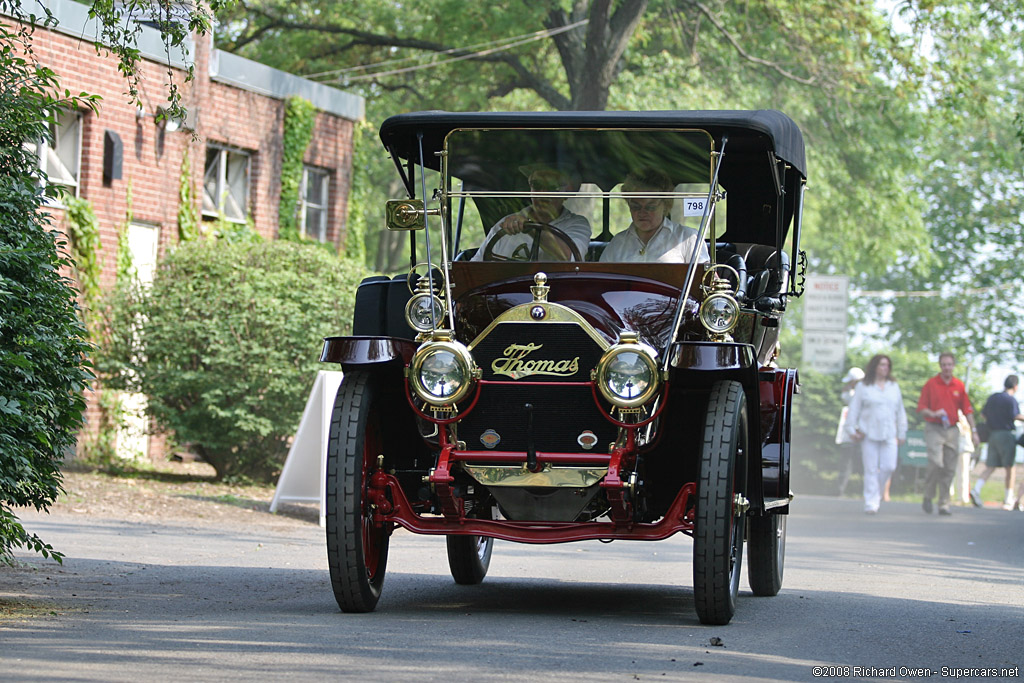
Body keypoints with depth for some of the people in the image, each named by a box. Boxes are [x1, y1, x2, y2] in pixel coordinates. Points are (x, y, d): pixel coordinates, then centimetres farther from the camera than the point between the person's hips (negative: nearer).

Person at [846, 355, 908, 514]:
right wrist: (851, 429, -3)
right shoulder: (863, 387, 4)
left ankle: (876, 493, 17)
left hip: (888, 435, 3)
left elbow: (900, 411, 18)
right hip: (868, 434, -3)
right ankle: (870, 503, 0)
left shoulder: (894, 387, 15)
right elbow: (854, 409, 5)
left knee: (889, 467, -8)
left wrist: (901, 433, 16)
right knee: (871, 469, -4)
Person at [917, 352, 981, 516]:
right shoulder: (930, 384, 1)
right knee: (936, 463, -19)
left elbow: (967, 410, 12)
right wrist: (933, 414, -18)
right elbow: (921, 407, 1)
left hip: (952, 430, 3)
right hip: (934, 429, -3)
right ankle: (928, 497, 0)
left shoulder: (959, 386, 10)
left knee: (950, 469, 2)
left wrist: (973, 430, 7)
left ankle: (944, 504, 10)